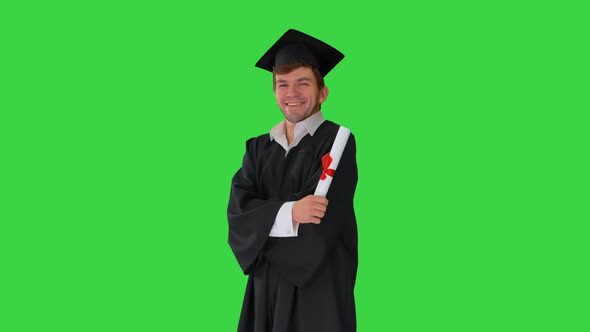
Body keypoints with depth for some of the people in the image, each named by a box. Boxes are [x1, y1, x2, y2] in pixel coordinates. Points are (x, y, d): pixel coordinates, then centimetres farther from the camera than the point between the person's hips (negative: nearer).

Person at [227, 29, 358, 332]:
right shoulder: (259, 148, 9)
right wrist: (287, 213, -23)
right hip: (266, 285, 5)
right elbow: (238, 213, -5)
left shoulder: (336, 141, -8)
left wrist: (262, 221, -6)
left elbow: (319, 223, -17)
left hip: (319, 284, -5)